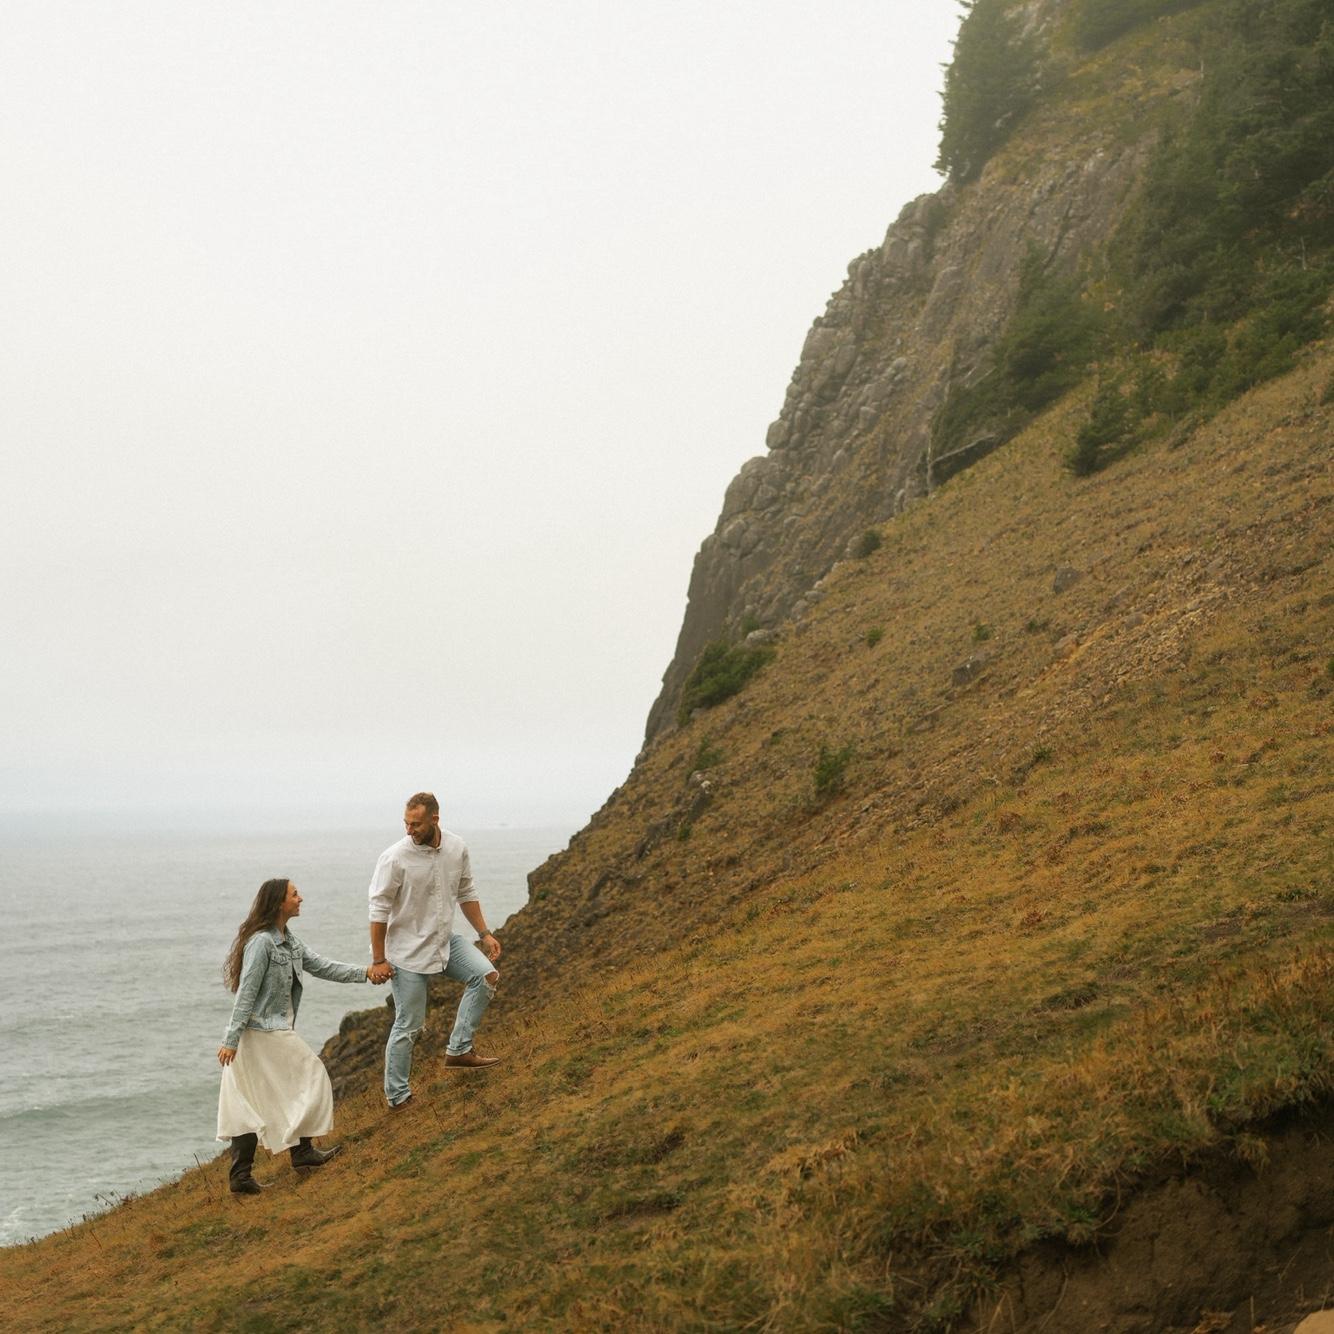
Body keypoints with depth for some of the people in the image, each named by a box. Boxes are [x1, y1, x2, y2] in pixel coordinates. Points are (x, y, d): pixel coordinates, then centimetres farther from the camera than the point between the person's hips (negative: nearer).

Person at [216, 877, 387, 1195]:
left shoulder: (288, 941, 12)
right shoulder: (261, 942, -18)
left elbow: (321, 967, 15)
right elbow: (246, 993, -20)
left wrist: (365, 973, 11)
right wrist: (231, 1040, -20)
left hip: (276, 1030, 10)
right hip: (264, 1032, -10)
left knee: (251, 1105, 8)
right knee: (310, 1077, 4)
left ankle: (240, 1175, 9)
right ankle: (302, 1151, 15)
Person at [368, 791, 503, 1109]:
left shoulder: (457, 848, -5)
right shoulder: (395, 858, -20)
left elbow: (466, 893, 10)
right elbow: (379, 910, -15)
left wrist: (484, 934, 7)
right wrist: (378, 961, -13)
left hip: (445, 940, 5)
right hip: (408, 951, -5)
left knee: (485, 975, -14)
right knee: (408, 1026, 0)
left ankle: (458, 1050, -5)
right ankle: (397, 1096, 15)